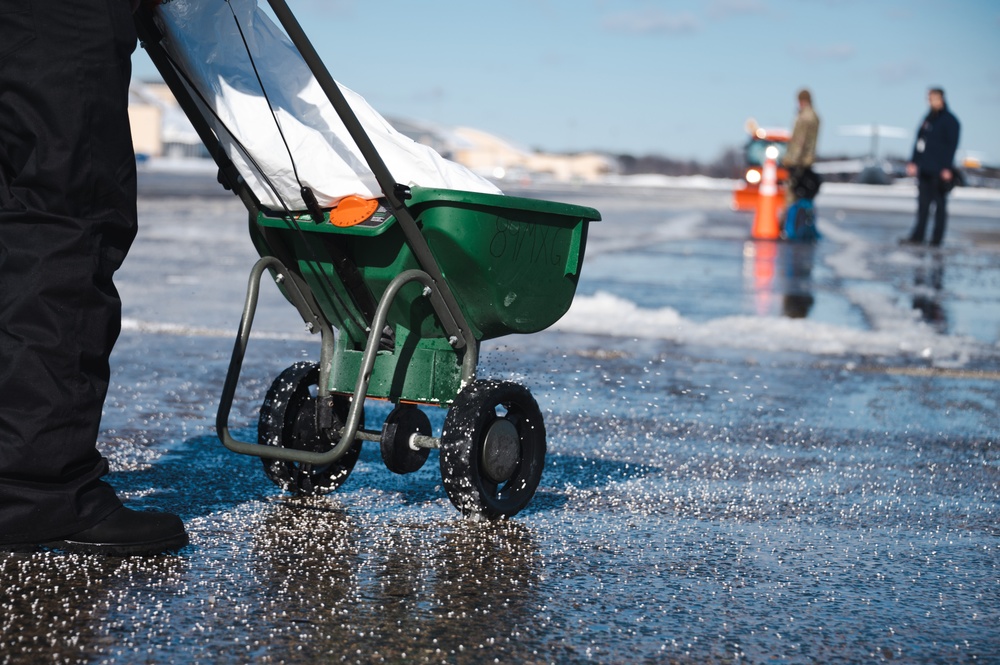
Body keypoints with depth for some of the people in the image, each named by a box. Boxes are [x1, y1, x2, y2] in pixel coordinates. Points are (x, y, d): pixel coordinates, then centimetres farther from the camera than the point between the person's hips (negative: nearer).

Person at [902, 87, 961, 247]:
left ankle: (937, 238, 2)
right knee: (923, 203, 6)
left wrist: (947, 168, -17)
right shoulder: (928, 119, 16)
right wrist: (914, 162, 14)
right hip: (924, 169, 7)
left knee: (939, 204, -1)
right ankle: (918, 236, 7)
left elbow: (952, 145, -11)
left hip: (939, 171, -7)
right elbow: (919, 142, 19)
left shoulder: (949, 120, -5)